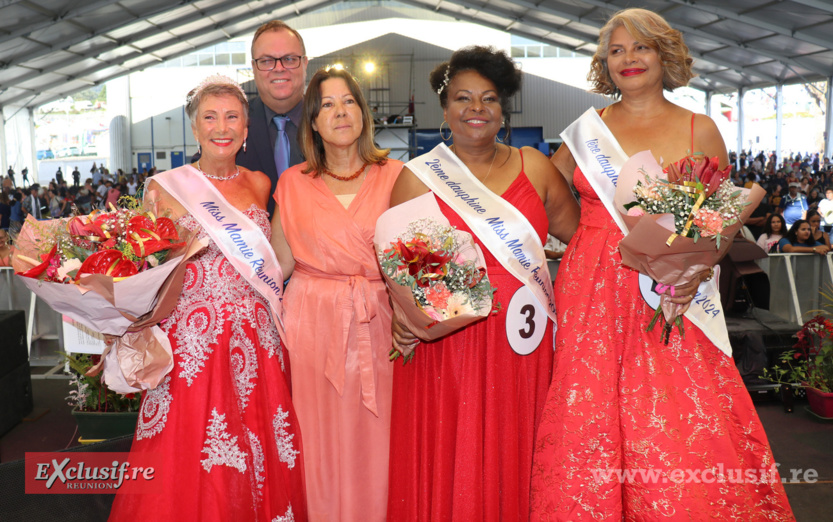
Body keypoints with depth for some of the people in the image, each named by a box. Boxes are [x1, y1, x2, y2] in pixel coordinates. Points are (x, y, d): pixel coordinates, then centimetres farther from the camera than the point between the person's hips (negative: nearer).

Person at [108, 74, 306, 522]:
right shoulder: (164, 188, -3)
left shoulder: (259, 184, 9)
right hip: (193, 342, -3)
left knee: (262, 459, 9)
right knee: (194, 467, 3)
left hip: (256, 343, 4)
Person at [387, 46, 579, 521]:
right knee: (446, 469, 4)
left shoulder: (534, 167, 7)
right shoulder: (418, 177, 2)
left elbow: (582, 237, 14)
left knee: (512, 465, 9)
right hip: (443, 346, -1)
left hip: (522, 343, 2)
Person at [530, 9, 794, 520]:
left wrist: (698, 271, -11)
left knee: (682, 435, -3)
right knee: (587, 421, 2)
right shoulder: (586, 130, 9)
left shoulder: (700, 130, 6)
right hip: (592, 294, 1)